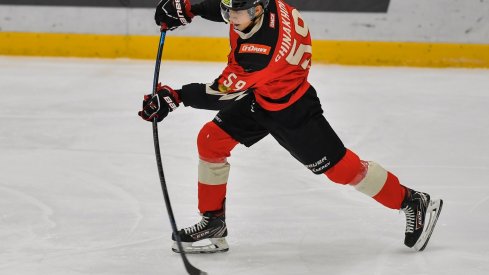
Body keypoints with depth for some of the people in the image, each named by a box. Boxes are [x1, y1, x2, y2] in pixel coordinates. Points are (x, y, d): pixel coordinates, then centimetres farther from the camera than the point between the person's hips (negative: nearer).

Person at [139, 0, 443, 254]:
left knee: (339, 166, -3)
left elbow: (225, 93, -33)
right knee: (211, 140, 2)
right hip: (256, 97, 8)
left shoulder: (264, 48, -41)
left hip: (290, 108, -8)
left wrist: (176, 97, -31)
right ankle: (213, 224, 15)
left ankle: (414, 203, 14)